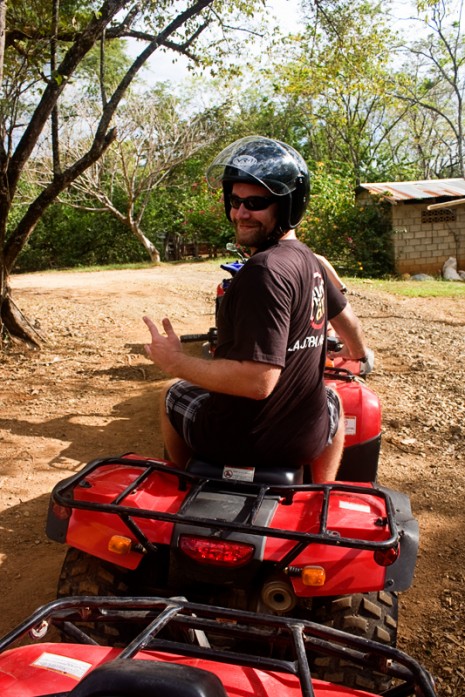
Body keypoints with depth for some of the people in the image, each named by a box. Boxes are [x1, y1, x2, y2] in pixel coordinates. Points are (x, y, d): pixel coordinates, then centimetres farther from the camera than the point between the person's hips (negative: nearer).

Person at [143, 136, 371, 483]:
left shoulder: (265, 270, -26)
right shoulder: (308, 259, -1)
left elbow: (258, 381, -31)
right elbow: (348, 322, 17)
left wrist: (176, 361, -19)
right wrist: (361, 357, 39)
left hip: (236, 438, -6)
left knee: (174, 392, 25)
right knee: (333, 401, 40)